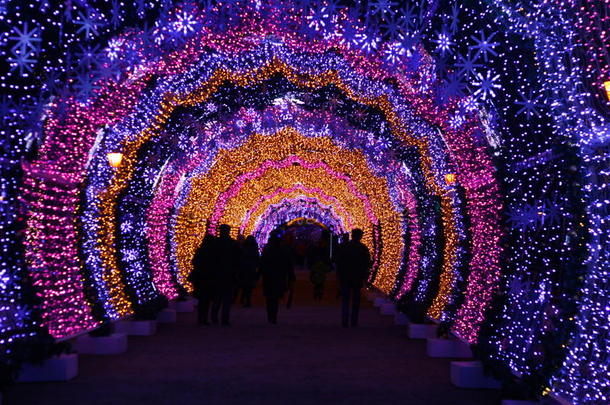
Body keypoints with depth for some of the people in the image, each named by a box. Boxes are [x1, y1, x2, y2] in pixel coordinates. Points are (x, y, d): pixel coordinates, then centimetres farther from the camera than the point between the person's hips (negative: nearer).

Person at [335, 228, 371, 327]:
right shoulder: (364, 249, -2)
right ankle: (354, 321, 9)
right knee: (356, 300, 9)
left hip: (345, 277, 0)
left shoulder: (343, 247, -1)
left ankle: (344, 321, -3)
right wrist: (364, 277, 8)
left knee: (345, 299, 5)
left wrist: (339, 275, 8)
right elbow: (367, 264, 1)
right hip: (358, 278, 0)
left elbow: (338, 262, 1)